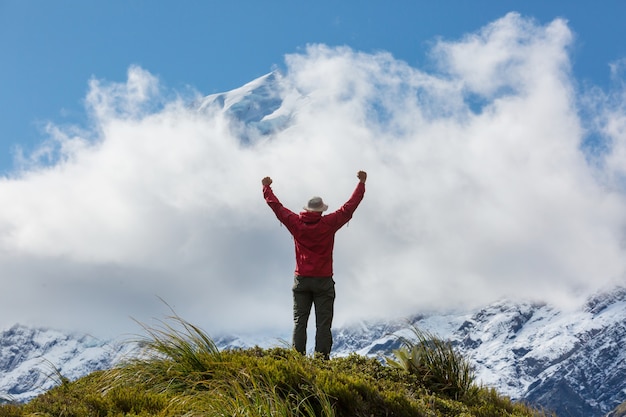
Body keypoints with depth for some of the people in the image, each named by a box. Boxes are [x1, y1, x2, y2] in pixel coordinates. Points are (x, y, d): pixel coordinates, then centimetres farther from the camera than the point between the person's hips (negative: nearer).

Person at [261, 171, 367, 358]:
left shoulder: (296, 223, 0)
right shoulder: (328, 224, -6)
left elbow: (277, 207, 12)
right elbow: (349, 207, 0)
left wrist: (266, 188, 28)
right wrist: (361, 183, 9)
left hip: (301, 280, 3)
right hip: (323, 280, -2)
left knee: (299, 322, 6)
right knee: (323, 323, -2)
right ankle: (322, 358, -7)